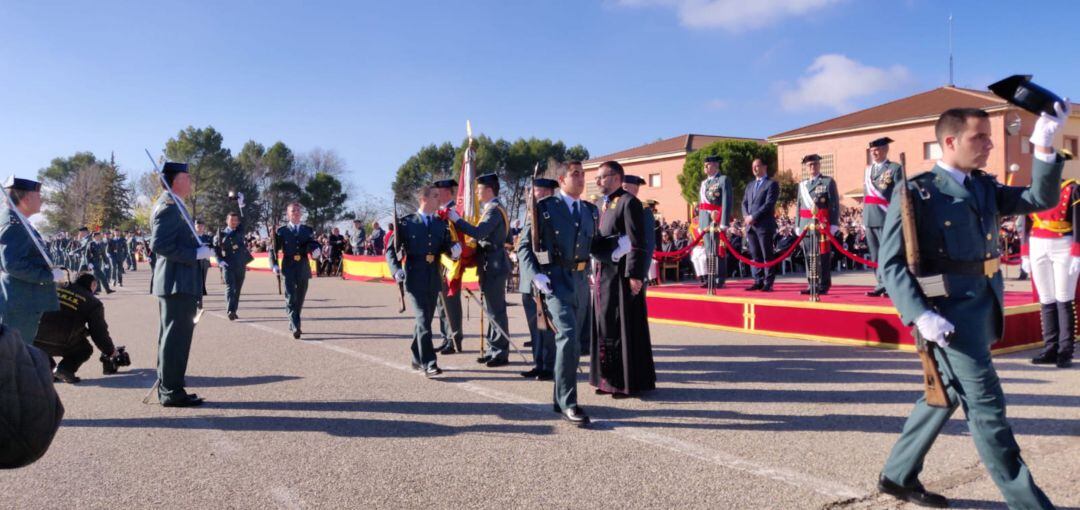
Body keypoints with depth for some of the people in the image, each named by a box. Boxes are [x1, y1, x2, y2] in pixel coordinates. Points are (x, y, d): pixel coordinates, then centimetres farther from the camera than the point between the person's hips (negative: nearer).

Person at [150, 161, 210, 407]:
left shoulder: (171, 205, 17)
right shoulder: (170, 207, -16)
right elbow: (160, 244, -24)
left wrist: (199, 248, 19)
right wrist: (196, 254, -21)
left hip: (177, 283, 11)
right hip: (179, 283, -11)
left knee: (171, 336, 16)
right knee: (177, 337, -6)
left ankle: (167, 388, 25)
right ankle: (172, 392, -1)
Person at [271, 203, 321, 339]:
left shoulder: (308, 230, 11)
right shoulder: (281, 231, 5)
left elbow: (314, 246, 9)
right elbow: (273, 250, 4)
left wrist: (317, 251, -15)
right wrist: (274, 264, -10)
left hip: (303, 269, 3)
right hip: (288, 268, -3)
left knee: (300, 299, 11)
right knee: (291, 298, -12)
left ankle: (293, 324, 27)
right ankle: (295, 327, -17)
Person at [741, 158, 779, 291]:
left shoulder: (772, 184, 0)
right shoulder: (750, 186, 22)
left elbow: (769, 204, -10)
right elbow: (744, 203, 16)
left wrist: (753, 217, -15)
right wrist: (746, 216, -3)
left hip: (764, 225, -6)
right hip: (750, 225, 6)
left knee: (767, 255, -4)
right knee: (755, 255, 7)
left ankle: (768, 283, -2)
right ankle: (758, 281, 11)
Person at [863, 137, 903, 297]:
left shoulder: (895, 168, -3)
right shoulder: (867, 170, 16)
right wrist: (864, 218, 14)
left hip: (886, 218, -6)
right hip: (869, 218, 6)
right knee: (875, 254, 8)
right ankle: (881, 284, 14)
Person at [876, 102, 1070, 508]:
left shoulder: (985, 187, 14)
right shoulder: (915, 194, -10)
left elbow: (1040, 199, 6)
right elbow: (891, 264, -13)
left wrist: (1044, 147, -5)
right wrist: (921, 315, -24)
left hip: (984, 310, 9)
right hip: (950, 315, -9)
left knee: (945, 396, 17)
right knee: (986, 405, -2)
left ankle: (898, 475, 32)